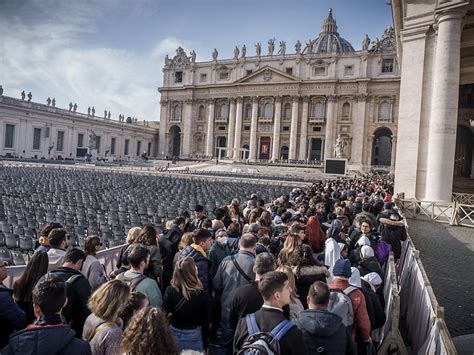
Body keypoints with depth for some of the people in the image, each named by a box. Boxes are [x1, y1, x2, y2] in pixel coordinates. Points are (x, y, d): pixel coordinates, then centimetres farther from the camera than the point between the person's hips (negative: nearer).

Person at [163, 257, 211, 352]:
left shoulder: (170, 291, -17)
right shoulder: (203, 294, -19)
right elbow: (205, 322, -10)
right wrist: (205, 345, 4)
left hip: (173, 334, 2)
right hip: (194, 337, -1)